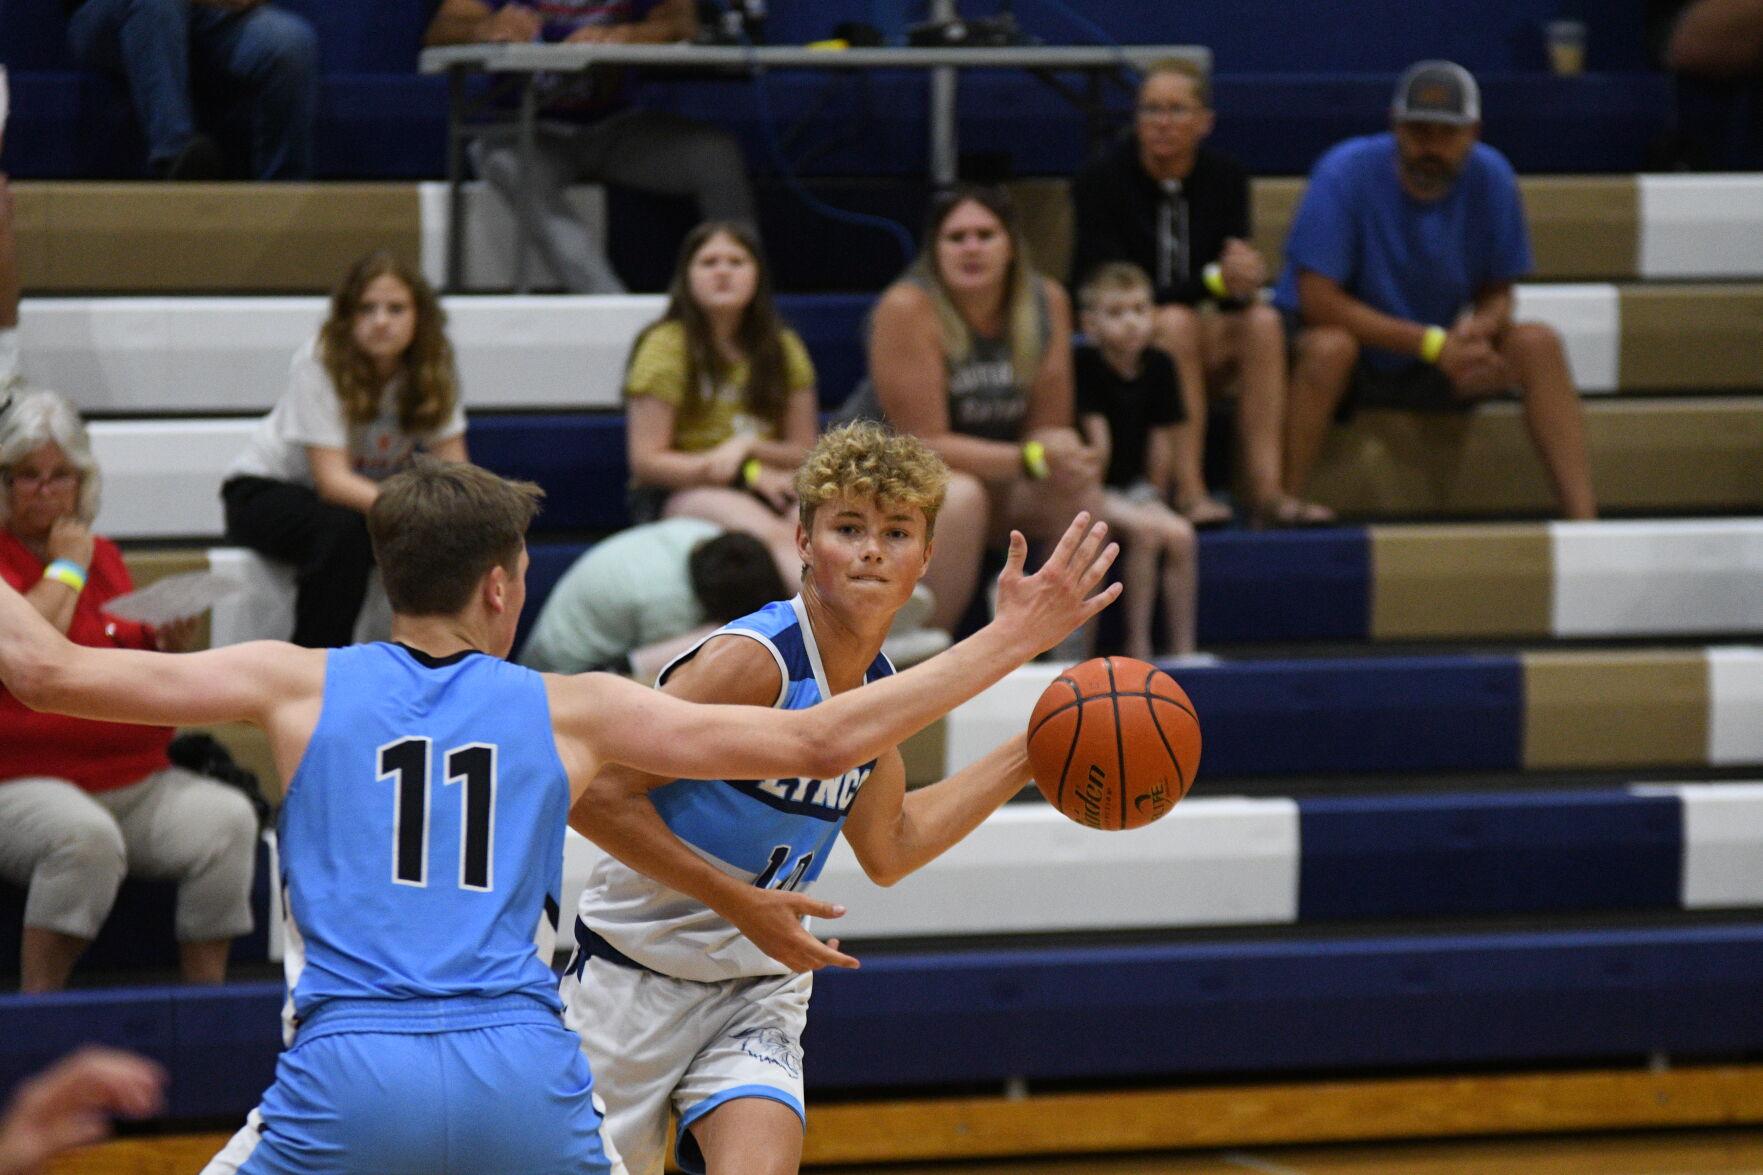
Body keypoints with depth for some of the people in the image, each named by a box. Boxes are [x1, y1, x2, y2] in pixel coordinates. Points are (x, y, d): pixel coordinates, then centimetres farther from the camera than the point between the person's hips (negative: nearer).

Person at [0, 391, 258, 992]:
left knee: (227, 818, -21)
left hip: (136, 780, 6)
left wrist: (165, 647, 6)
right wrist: (67, 566, -6)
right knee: (85, 836, -39)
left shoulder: (104, 557, 18)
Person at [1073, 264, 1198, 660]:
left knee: (1181, 535, -19)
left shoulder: (1159, 367, 2)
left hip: (1135, 488, 5)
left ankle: (1183, 646, -15)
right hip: (1091, 489, -5)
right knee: (1147, 531, -28)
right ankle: (1137, 645, -22)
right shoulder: (1084, 365, -13)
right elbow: (1097, 436, -14)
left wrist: (1153, 496, 4)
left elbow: (1161, 439, 6)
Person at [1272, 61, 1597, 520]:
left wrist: (1476, 330, -24)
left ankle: (1583, 518, -22)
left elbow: (1497, 293, 3)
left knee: (1538, 344, -18)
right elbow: (1316, 299, -23)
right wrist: (1432, 344, -26)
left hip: (1439, 363, 4)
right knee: (1330, 345, -37)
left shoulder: (1489, 178, -6)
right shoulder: (1347, 173, -19)